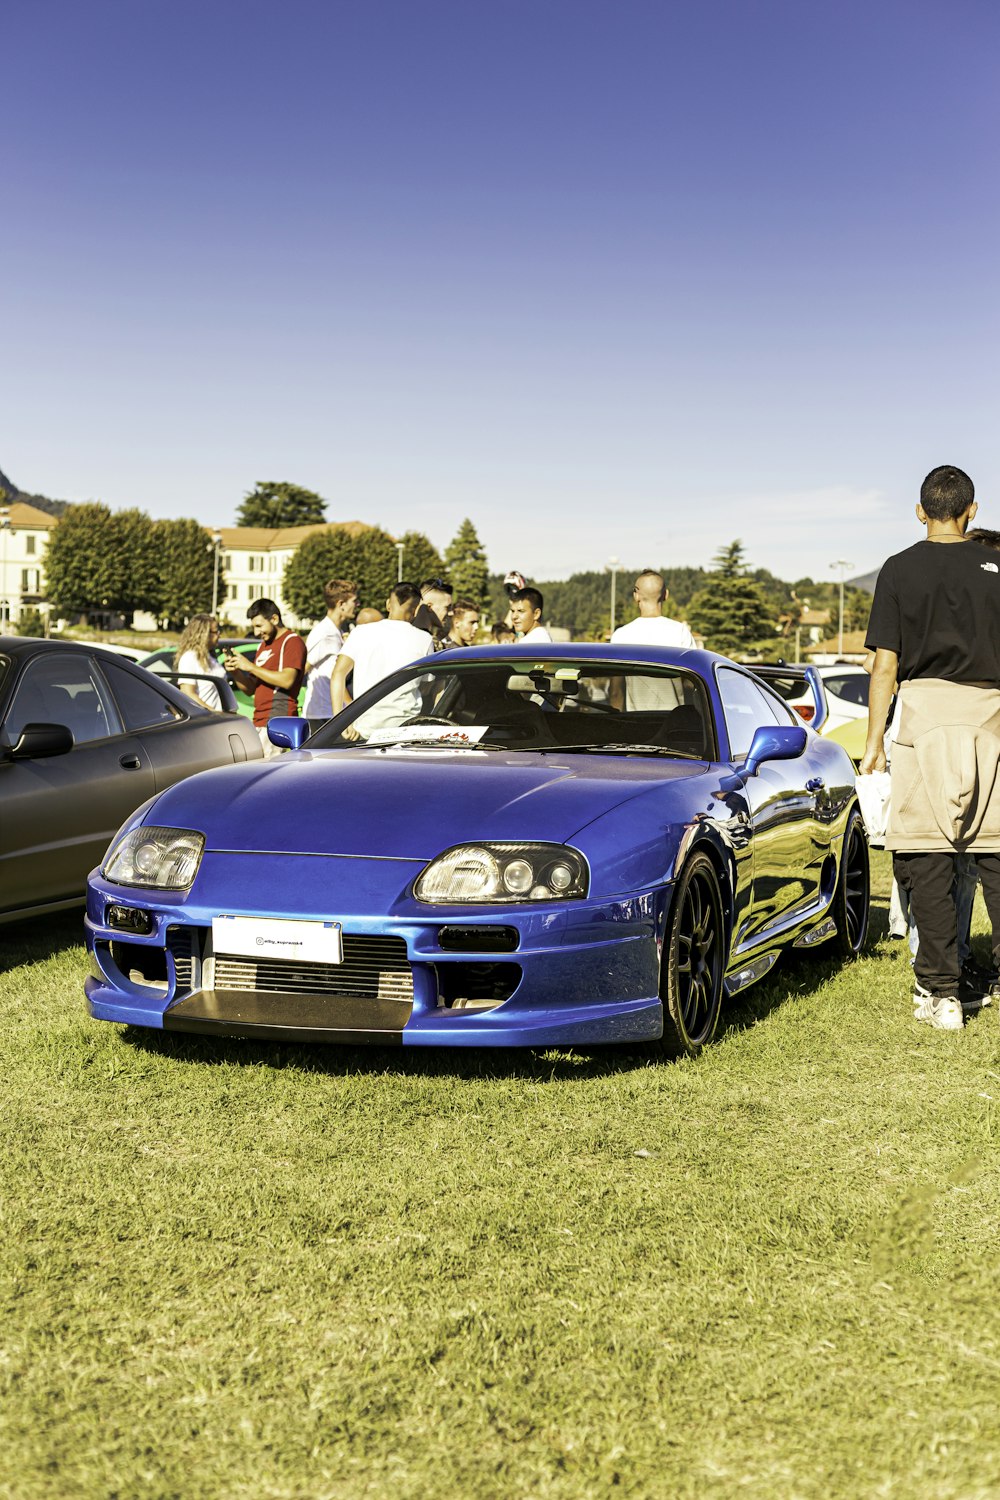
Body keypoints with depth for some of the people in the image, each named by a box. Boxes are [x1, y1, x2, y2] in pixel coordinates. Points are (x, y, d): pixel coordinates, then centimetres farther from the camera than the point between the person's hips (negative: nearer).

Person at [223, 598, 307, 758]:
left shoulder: (292, 641, -2)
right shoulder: (263, 646, 25)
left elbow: (287, 680, -17)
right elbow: (251, 689, 24)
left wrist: (250, 666, -12)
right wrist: (235, 672, 4)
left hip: (278, 722, -8)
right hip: (259, 721, 8)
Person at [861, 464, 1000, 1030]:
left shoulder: (901, 569, 1)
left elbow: (886, 664, -2)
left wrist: (874, 738, 4)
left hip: (927, 712, -2)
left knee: (929, 855, 1)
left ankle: (941, 990, 1)